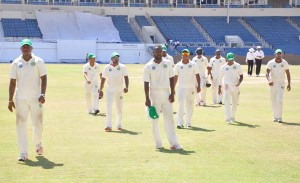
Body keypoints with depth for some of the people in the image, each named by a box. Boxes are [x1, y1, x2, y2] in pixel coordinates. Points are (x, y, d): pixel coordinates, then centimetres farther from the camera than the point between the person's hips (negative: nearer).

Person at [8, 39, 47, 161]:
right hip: (20, 99, 1)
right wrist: (10, 100, 1)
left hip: (36, 98, -1)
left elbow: (43, 78, -1)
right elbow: (12, 82, 6)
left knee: (38, 123, 3)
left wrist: (43, 94, -14)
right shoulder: (16, 63, 5)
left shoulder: (38, 61, 2)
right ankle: (24, 153, 2)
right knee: (21, 124, -2)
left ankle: (37, 144, 32)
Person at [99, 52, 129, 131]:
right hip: (110, 90, -1)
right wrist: (100, 90, 1)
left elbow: (126, 77, -6)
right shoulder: (107, 67, -1)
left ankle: (119, 125, 22)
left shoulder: (122, 67, -2)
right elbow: (103, 78, 4)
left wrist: (126, 86, -22)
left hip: (120, 90, 1)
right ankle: (108, 126, -12)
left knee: (119, 108, 10)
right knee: (108, 107, -11)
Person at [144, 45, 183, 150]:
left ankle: (173, 143, -2)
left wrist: (172, 93, -2)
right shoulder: (149, 66, -3)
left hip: (166, 93, 2)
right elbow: (146, 83, -4)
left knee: (169, 118, -1)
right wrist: (147, 99, -10)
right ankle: (158, 143, 13)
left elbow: (171, 79, 7)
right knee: (155, 119, 3)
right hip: (154, 93, -2)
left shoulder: (167, 64, 5)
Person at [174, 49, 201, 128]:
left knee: (190, 105, 7)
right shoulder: (178, 65, 3)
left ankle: (188, 122, 19)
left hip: (191, 88, 1)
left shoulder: (193, 64, 2)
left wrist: (198, 86, -8)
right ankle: (180, 123, -13)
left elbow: (197, 75, 2)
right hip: (181, 87, -1)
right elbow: (175, 77, 6)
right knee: (181, 104, -12)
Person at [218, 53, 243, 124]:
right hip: (227, 86, -2)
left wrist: (239, 82, -17)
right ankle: (228, 118, -17)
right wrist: (219, 88, 6)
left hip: (236, 86, 2)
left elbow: (241, 75, 4)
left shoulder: (237, 66, 0)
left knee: (235, 102, 12)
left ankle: (232, 116, 32)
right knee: (227, 102, -13)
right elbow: (221, 78, 7)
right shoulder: (223, 67, -1)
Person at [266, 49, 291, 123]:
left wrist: (289, 83, 1)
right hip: (272, 83, 1)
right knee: (273, 101, 7)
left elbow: (288, 73, 6)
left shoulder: (284, 63, -2)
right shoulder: (271, 63, -5)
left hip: (281, 83, -1)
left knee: (280, 100, -13)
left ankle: (279, 117, -11)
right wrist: (269, 80, -31)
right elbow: (267, 72, -12)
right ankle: (275, 117, 19)